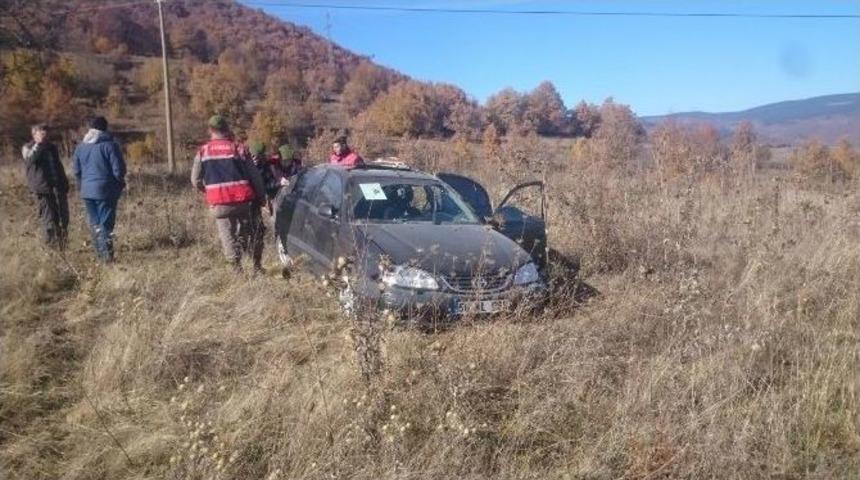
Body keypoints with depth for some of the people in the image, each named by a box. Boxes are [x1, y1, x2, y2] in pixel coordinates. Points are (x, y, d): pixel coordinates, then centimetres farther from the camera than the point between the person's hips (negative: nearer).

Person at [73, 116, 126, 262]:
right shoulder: (110, 145, -10)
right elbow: (118, 169, -12)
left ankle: (100, 252, 19)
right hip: (106, 189, -5)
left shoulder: (80, 147, 8)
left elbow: (77, 171, 13)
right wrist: (120, 183, 6)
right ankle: (107, 253, -8)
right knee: (106, 222, -2)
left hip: (87, 190, 5)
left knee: (94, 223, 14)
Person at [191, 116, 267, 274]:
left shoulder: (202, 152, 3)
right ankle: (257, 267, 17)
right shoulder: (238, 148, -3)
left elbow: (196, 181, 7)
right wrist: (262, 196, 9)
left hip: (218, 203, 1)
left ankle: (237, 268, 5)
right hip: (243, 200, -1)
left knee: (227, 235, 11)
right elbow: (254, 176, -2)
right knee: (253, 232, 14)